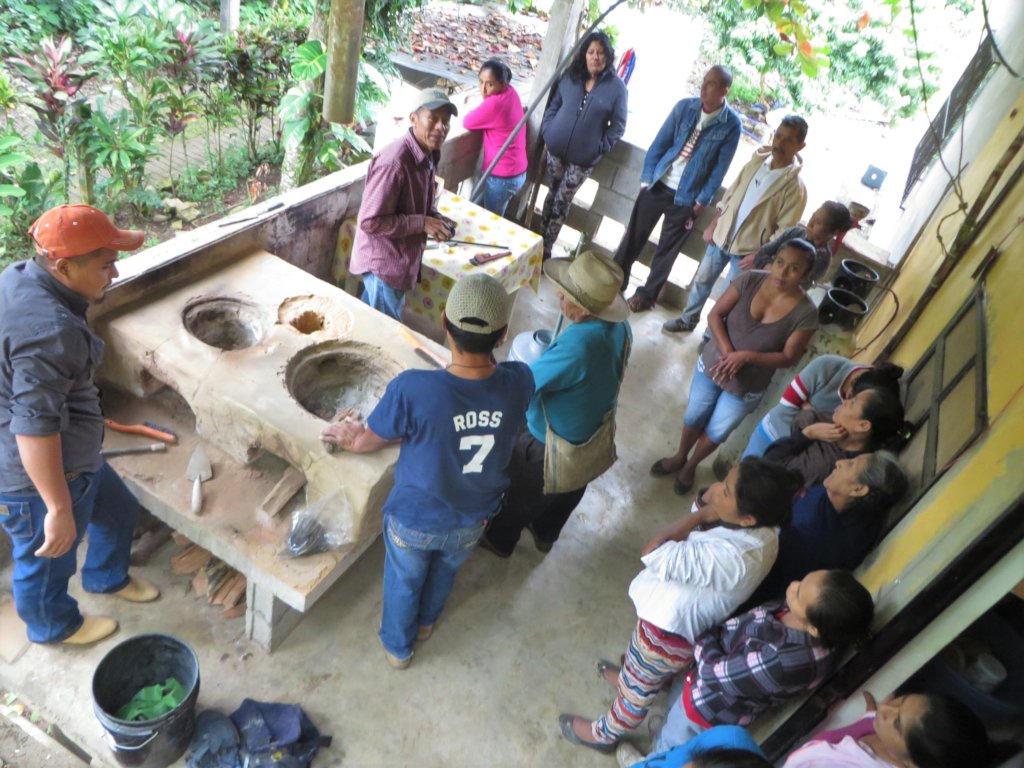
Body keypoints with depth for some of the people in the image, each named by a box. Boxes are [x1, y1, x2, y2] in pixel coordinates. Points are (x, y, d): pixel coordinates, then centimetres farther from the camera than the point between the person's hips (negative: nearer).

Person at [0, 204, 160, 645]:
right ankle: (54, 626, 48)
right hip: (39, 475, -9)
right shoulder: (49, 330, -34)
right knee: (48, 559, 19)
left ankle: (106, 578, 56)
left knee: (117, 510, 28)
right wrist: (59, 509, -26)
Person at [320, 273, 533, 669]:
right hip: (472, 520, 3)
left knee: (404, 581, 31)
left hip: (414, 519, -3)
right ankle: (426, 622, 68)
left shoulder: (412, 389, -38)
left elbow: (370, 440, -15)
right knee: (445, 572, 36)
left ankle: (398, 646, 60)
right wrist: (487, 352, -4)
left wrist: (352, 439, 4)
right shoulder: (519, 383, -29)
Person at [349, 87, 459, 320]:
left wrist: (434, 217, -3)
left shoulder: (427, 156, 1)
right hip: (383, 261, -8)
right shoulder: (394, 162, -28)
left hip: (400, 257, 9)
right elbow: (370, 221, -27)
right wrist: (422, 223, -25)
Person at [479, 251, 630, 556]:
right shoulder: (619, 327, -16)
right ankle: (545, 533, 61)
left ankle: (499, 539, 50)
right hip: (592, 436, 7)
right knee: (566, 493, 33)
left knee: (517, 492, 23)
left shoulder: (577, 347, -43)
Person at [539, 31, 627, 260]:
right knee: (552, 195, 15)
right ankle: (538, 241, 29)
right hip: (556, 149, 3)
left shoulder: (617, 87, -9)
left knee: (562, 202, 4)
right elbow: (553, 105, 10)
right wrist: (547, 131, -2)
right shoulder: (570, 77, 1)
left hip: (583, 158, -3)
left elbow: (618, 125, -6)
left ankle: (546, 249, 16)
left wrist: (601, 147, -14)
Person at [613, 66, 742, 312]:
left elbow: (720, 167, -7)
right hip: (657, 184, 3)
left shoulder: (731, 125, -10)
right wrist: (646, 177, -3)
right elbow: (659, 143, 1)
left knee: (667, 250, 8)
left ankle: (647, 295, 22)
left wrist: (702, 201, -9)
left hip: (686, 197, -2)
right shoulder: (684, 106, -2)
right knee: (633, 236, 9)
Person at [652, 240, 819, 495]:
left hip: (747, 387, -1)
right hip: (713, 364, 2)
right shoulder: (751, 280, -16)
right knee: (693, 418, 20)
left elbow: (788, 358, -16)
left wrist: (746, 357, -30)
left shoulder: (805, 313, -21)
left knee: (716, 433, 16)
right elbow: (716, 314, -11)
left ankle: (690, 466, 45)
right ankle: (679, 457, 49)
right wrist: (726, 351, -25)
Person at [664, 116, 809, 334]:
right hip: (721, 235, 5)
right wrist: (713, 225, 8)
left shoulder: (795, 187, -19)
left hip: (748, 250, -5)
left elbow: (783, 231, -17)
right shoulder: (757, 161, -3)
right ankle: (688, 319, 39)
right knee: (701, 280, 18)